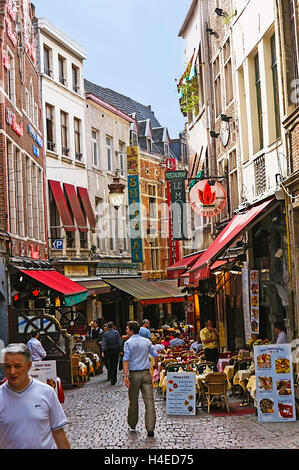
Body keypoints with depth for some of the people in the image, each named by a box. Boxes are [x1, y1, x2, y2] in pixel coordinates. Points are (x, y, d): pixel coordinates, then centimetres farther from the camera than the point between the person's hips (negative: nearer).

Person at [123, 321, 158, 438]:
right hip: (146, 373, 2)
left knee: (133, 401, 13)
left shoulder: (128, 343, -5)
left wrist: (125, 376, -19)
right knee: (149, 401, -3)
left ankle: (132, 425, 27)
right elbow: (155, 355, 12)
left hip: (134, 374, -2)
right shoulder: (146, 341, 6)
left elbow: (126, 360, -14)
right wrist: (156, 365, 33)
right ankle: (150, 429, -9)